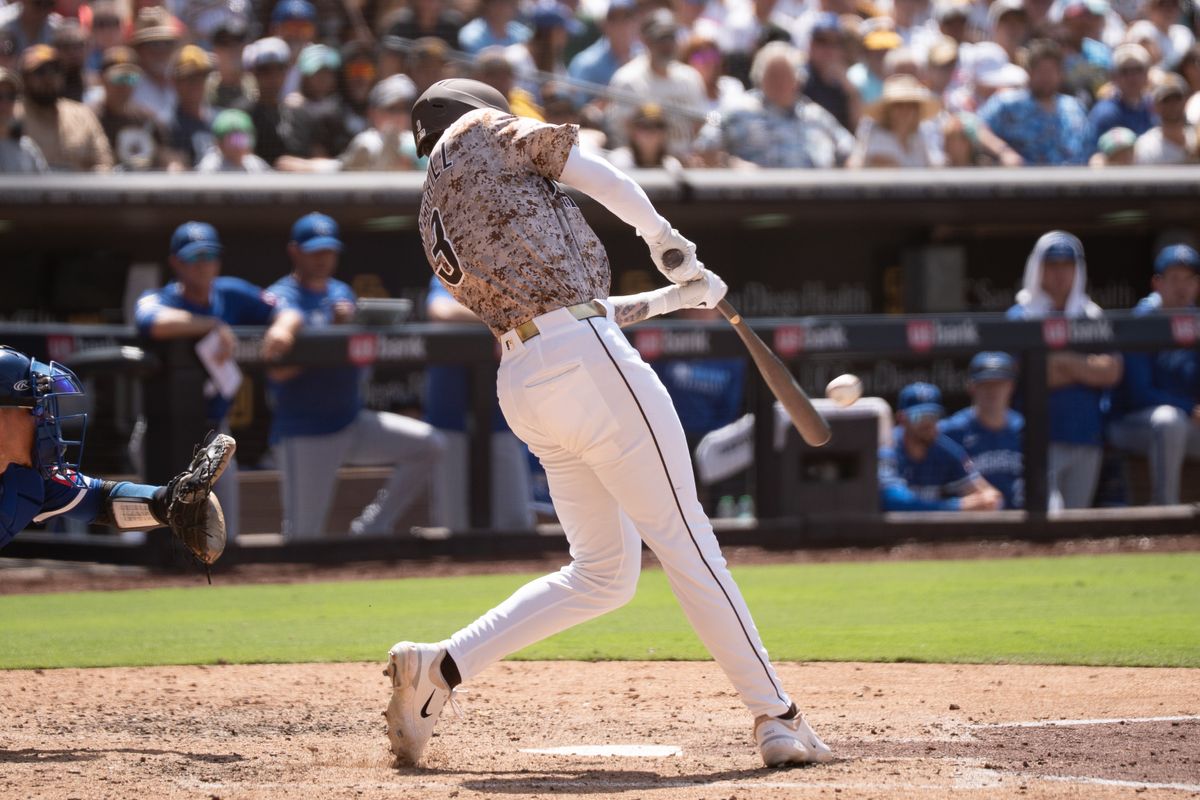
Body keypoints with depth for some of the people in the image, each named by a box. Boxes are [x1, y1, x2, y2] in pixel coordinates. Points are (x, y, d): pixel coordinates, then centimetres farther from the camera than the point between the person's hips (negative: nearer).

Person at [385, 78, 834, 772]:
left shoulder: (433, 226, 24)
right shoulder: (480, 132, 7)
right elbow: (607, 182, 2)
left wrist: (680, 296, 28)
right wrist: (668, 242, 19)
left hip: (519, 380, 7)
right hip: (586, 359, -7)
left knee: (603, 572, 13)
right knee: (683, 539, -3)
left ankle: (440, 666, 5)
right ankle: (777, 719, -3)